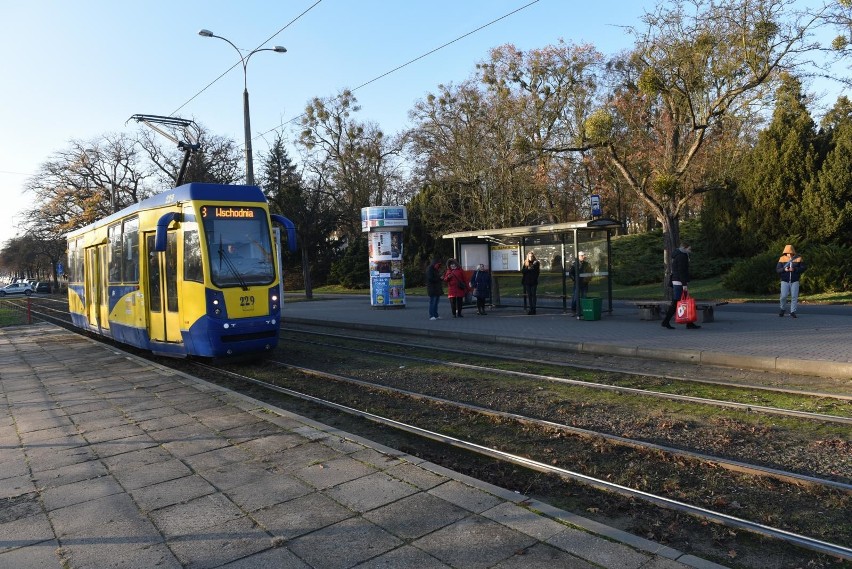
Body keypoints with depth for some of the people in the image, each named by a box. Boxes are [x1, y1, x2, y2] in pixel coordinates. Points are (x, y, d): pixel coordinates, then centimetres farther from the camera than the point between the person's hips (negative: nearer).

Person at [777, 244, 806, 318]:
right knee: (783, 296, -6)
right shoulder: (782, 259, -1)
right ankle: (783, 309, 18)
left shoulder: (798, 258, -1)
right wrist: (784, 269, -22)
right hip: (785, 281, 0)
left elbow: (804, 267, -4)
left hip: (794, 281, 1)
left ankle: (793, 312, 8)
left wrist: (794, 269, -18)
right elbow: (777, 269, -2)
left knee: (794, 297, -1)